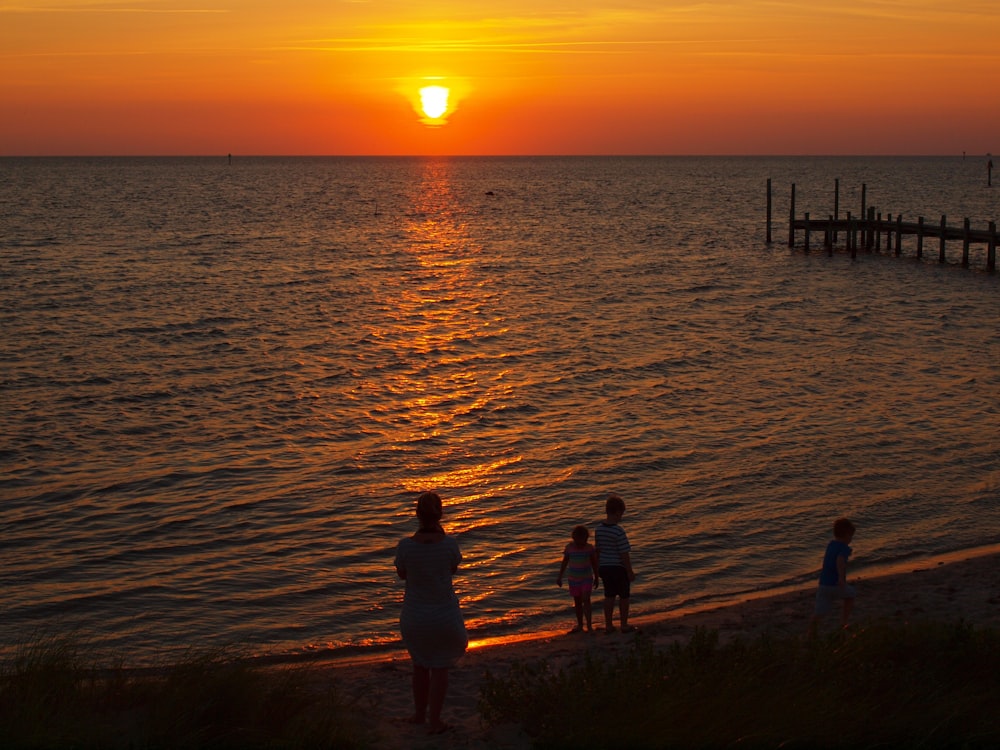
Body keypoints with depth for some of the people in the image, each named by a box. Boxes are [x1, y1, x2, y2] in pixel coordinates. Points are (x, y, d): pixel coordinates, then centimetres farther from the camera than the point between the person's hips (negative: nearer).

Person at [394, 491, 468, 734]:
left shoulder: (406, 546, -18)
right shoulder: (449, 543, -16)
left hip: (414, 616, 1)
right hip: (444, 615, -1)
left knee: (420, 664, 25)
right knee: (440, 668, 16)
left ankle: (420, 713, 37)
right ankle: (434, 721, 17)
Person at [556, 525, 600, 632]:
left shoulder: (590, 548, -7)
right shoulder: (569, 547, -6)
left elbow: (594, 563, 3)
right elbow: (564, 562, 3)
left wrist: (596, 578, 8)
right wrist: (560, 577, 3)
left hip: (587, 579, -2)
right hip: (574, 579, 2)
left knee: (586, 600, -15)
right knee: (577, 602, 11)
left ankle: (589, 625, -15)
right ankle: (580, 625, 22)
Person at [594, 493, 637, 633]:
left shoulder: (599, 528, -1)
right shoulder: (619, 531, -23)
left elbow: (598, 550, 8)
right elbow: (624, 554, -20)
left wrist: (599, 567, 18)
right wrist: (630, 572, -11)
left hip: (604, 567, 6)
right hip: (619, 567, -6)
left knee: (609, 596, 16)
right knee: (624, 596, 10)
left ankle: (608, 625, 21)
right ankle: (624, 625, 19)